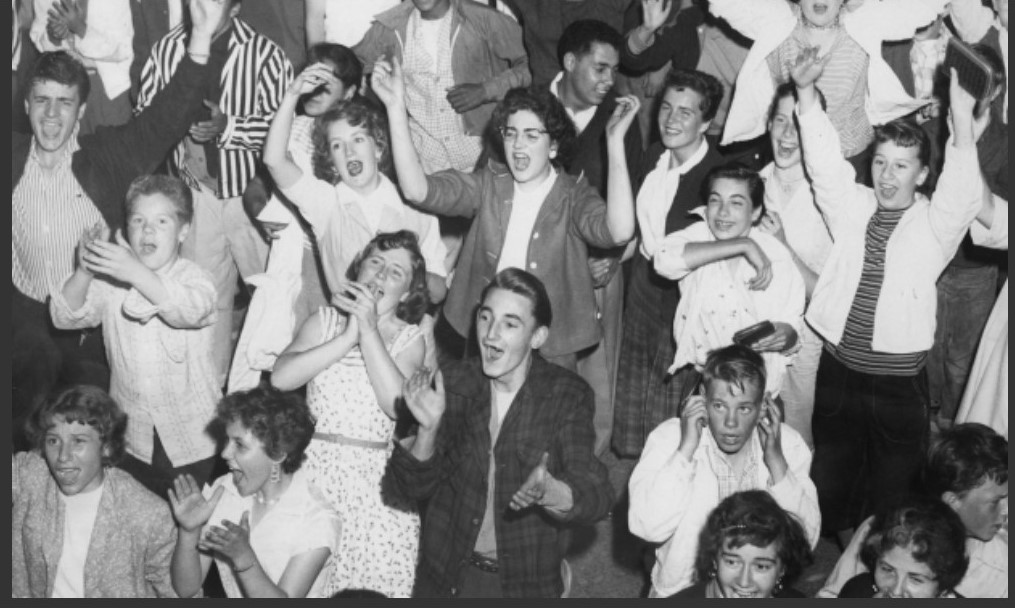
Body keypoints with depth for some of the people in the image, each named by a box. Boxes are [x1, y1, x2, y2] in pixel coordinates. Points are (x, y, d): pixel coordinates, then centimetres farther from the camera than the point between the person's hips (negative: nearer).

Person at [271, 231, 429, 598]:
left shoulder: (409, 339, 4)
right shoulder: (326, 320, 8)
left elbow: (397, 405, -15)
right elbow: (281, 378, -8)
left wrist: (369, 329, -15)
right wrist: (348, 337, -12)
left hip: (375, 481, -1)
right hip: (314, 467, 1)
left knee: (373, 586, -6)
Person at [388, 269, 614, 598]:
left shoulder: (568, 395, -11)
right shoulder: (453, 383, -5)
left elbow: (596, 496, -20)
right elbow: (413, 486, -5)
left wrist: (549, 492, -41)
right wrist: (428, 429, -24)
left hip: (527, 582, -2)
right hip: (447, 576, 2)